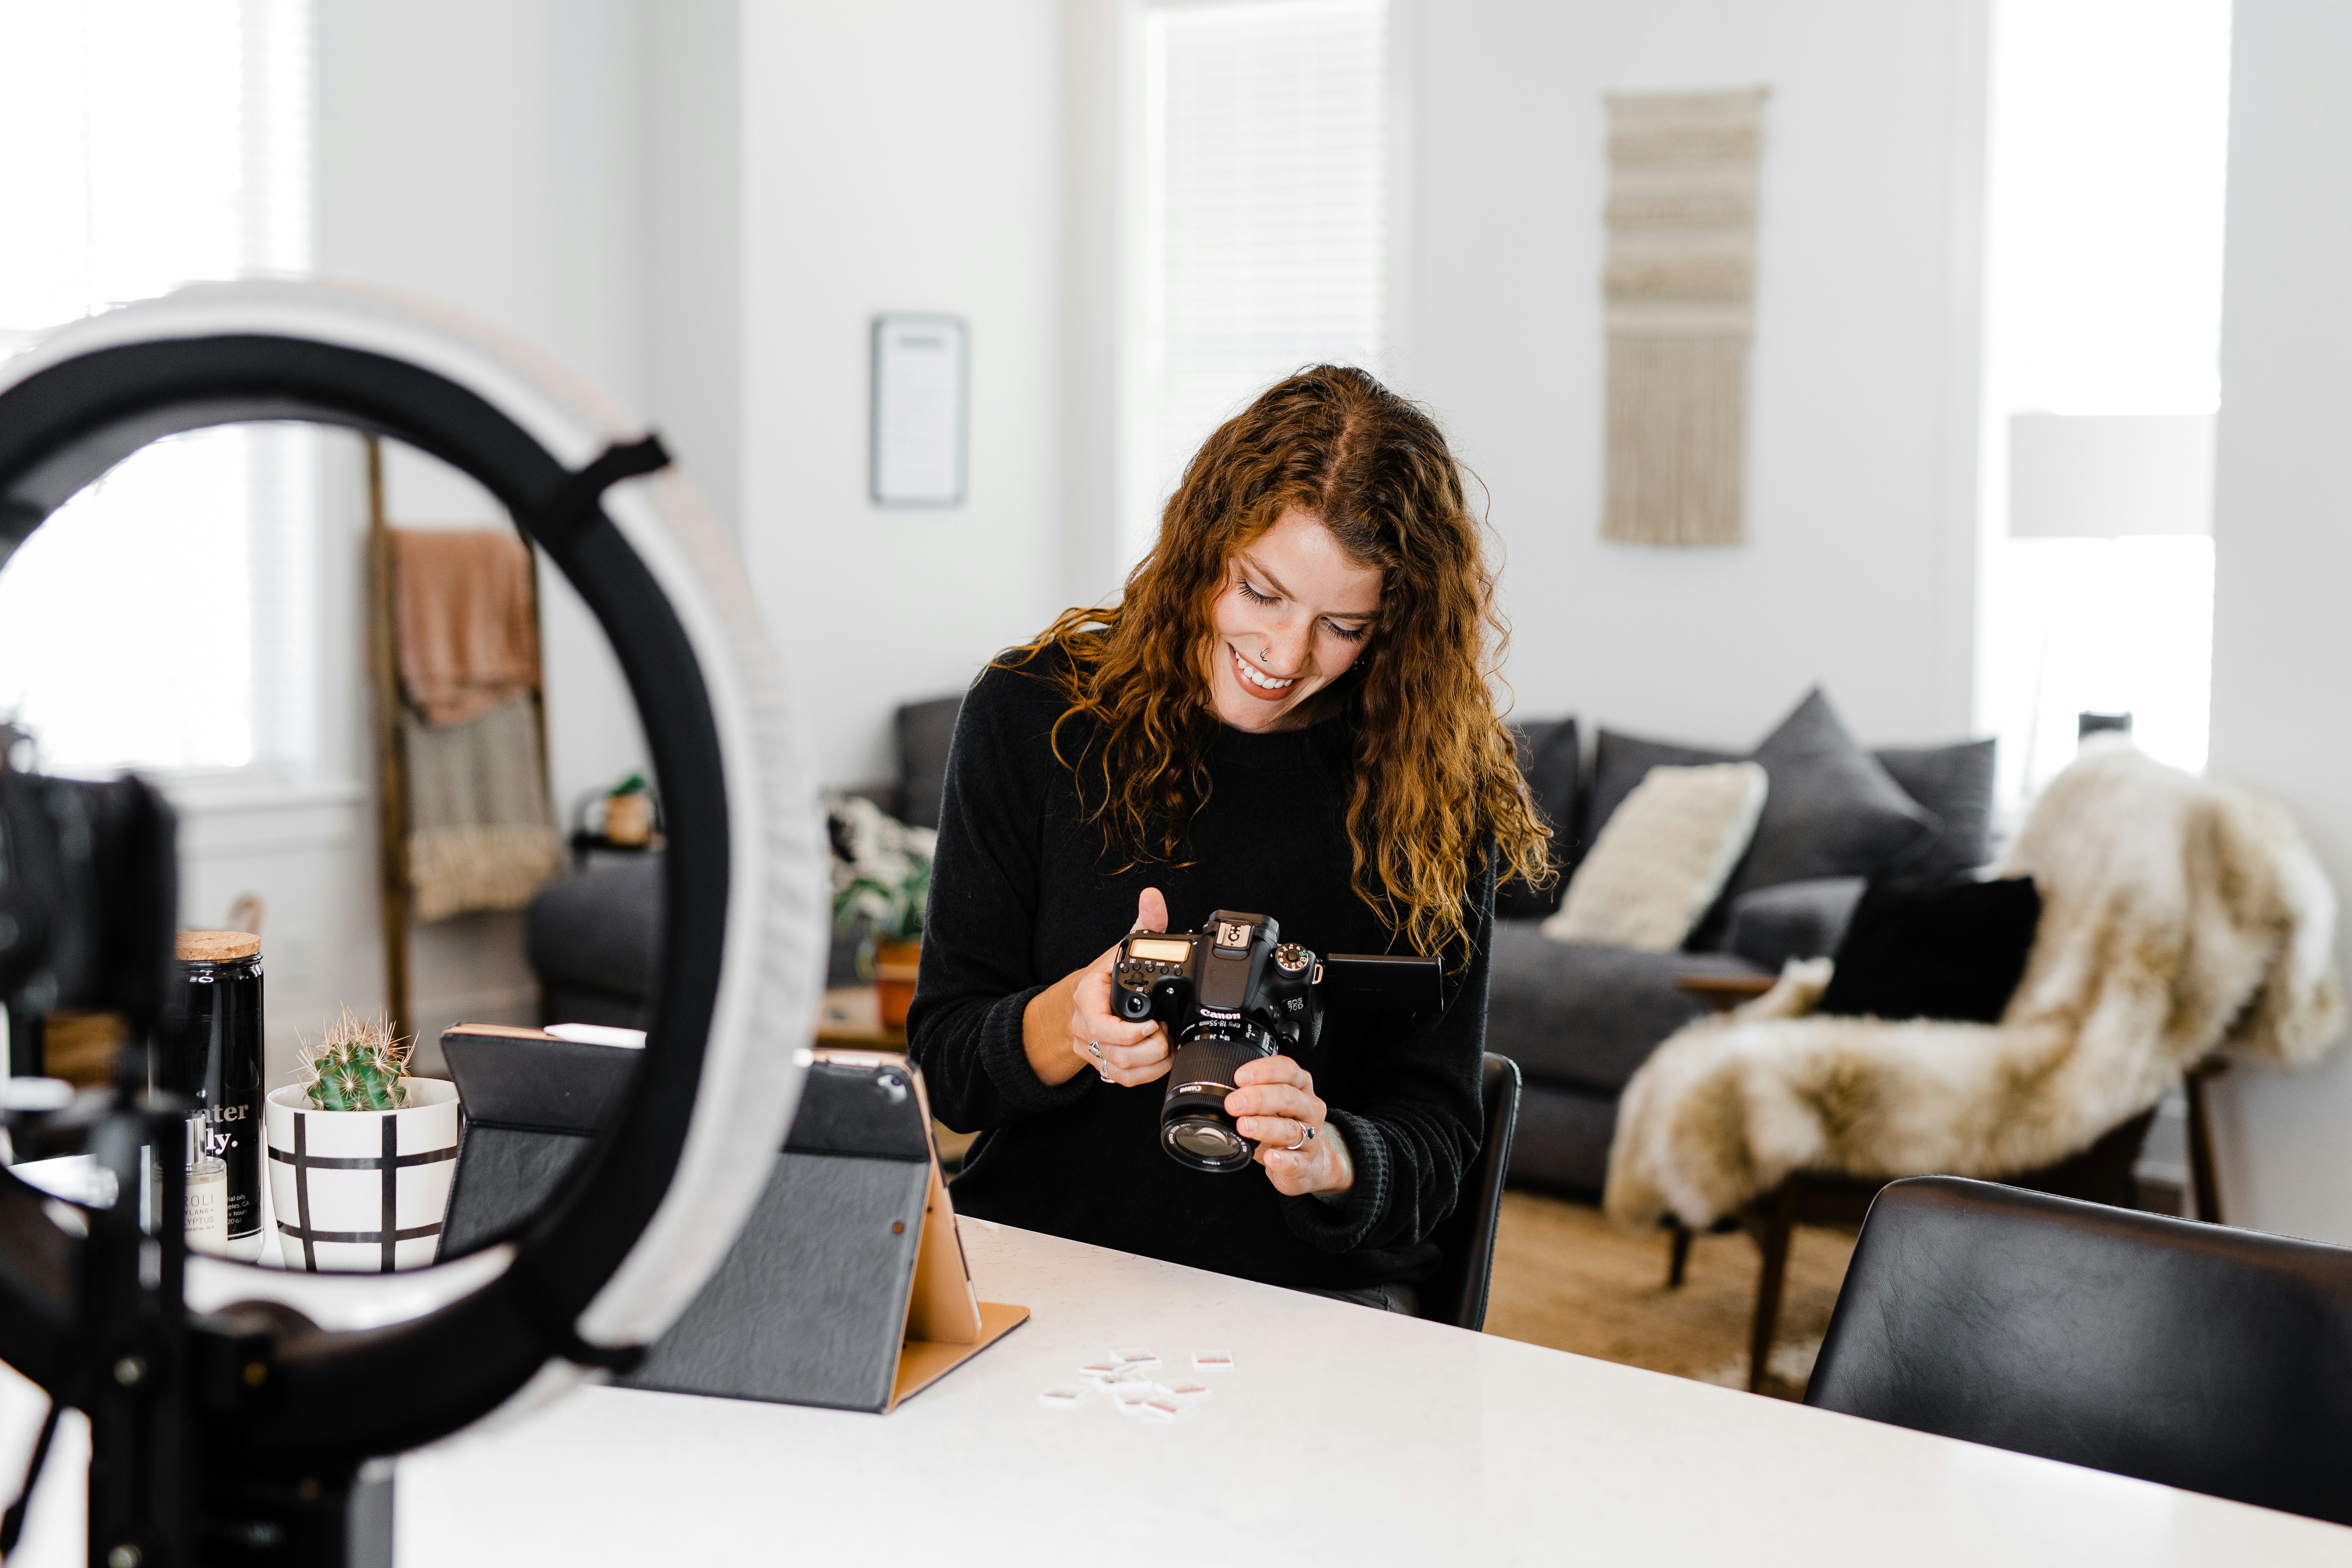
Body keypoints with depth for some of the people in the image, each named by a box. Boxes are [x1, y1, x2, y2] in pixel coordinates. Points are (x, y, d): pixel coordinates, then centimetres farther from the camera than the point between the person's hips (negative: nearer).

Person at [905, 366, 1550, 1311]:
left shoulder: (1438, 792, 0)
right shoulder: (1032, 716, 2)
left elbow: (1434, 1133, 1)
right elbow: (946, 1067, 3)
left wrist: (1328, 1157, -22)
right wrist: (1066, 1026, -19)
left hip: (1312, 1294, 1)